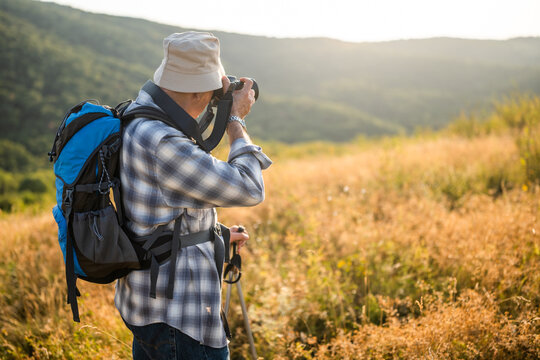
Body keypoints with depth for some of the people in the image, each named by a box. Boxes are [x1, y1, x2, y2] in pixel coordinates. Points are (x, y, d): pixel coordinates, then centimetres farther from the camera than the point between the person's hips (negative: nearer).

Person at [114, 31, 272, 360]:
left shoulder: (134, 120, 6)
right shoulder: (162, 143, -26)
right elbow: (250, 190, -19)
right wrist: (236, 120, -8)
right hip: (176, 315, -10)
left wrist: (212, 233, 24)